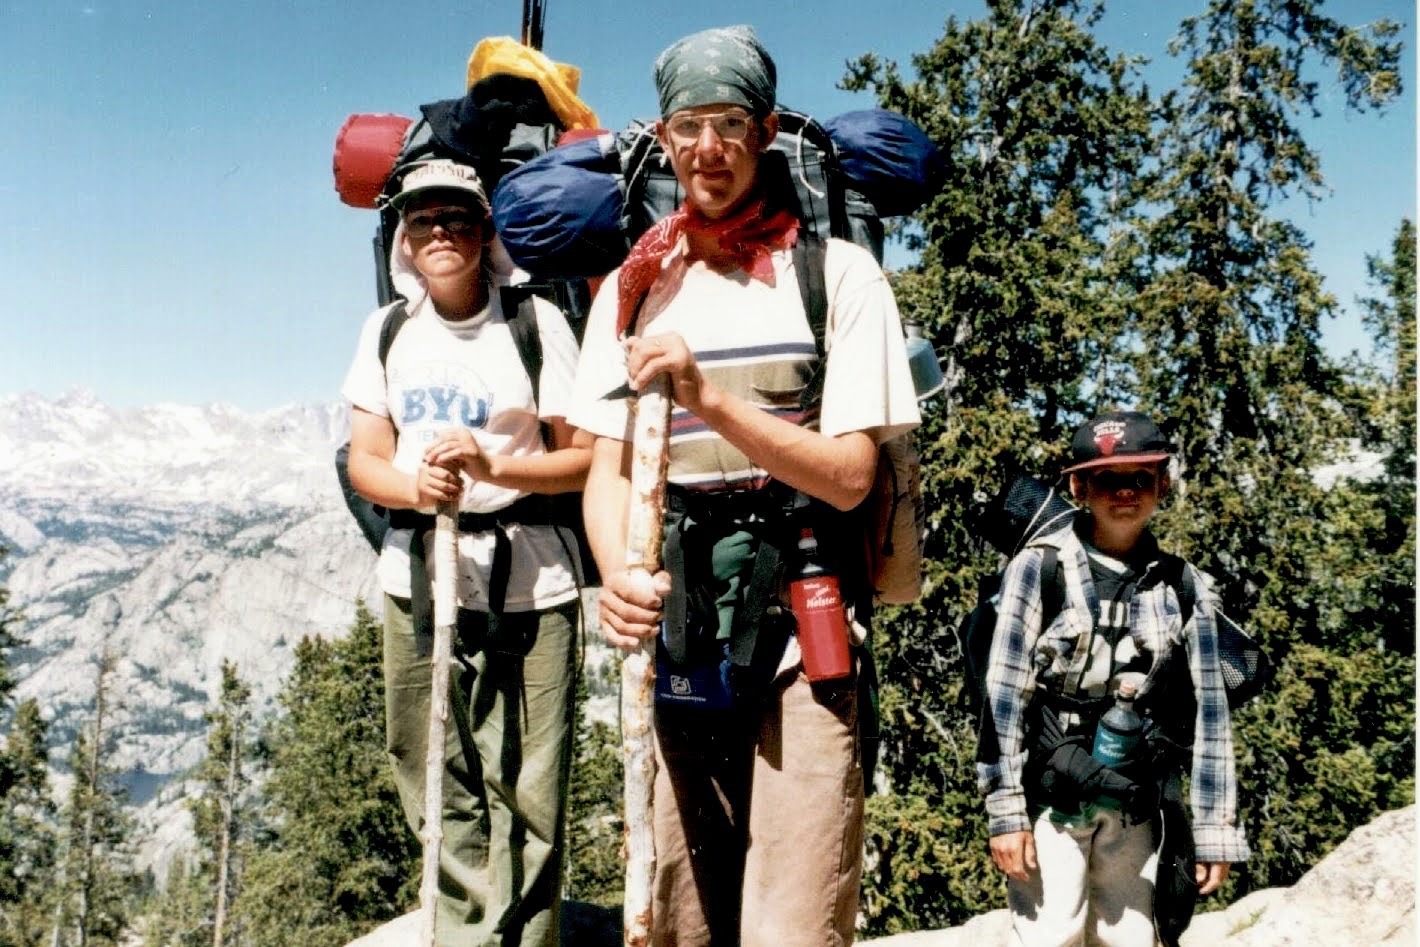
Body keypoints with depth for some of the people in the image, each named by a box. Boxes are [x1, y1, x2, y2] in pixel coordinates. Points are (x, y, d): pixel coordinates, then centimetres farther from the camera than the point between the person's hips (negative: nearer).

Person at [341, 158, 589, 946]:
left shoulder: (537, 322, -1)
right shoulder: (387, 329, 11)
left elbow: (587, 458, -2)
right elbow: (363, 459, 8)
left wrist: (492, 465, -17)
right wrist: (417, 487, -13)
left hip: (526, 584, -3)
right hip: (415, 579, 4)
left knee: (525, 793, -2)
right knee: (439, 792, 7)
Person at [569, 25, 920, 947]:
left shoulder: (838, 273, 0)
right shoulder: (633, 289, 11)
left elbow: (848, 473, -7)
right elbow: (607, 470, 6)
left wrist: (710, 398, -19)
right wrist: (620, 576, -14)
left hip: (802, 632, -3)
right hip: (675, 636, 4)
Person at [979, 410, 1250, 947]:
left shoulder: (1182, 588, 4)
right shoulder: (1040, 567, -5)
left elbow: (1207, 711, 6)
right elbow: (1003, 695, -7)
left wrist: (1215, 831, 4)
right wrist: (1005, 811, -11)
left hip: (1133, 812, 3)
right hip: (1048, 801, -3)